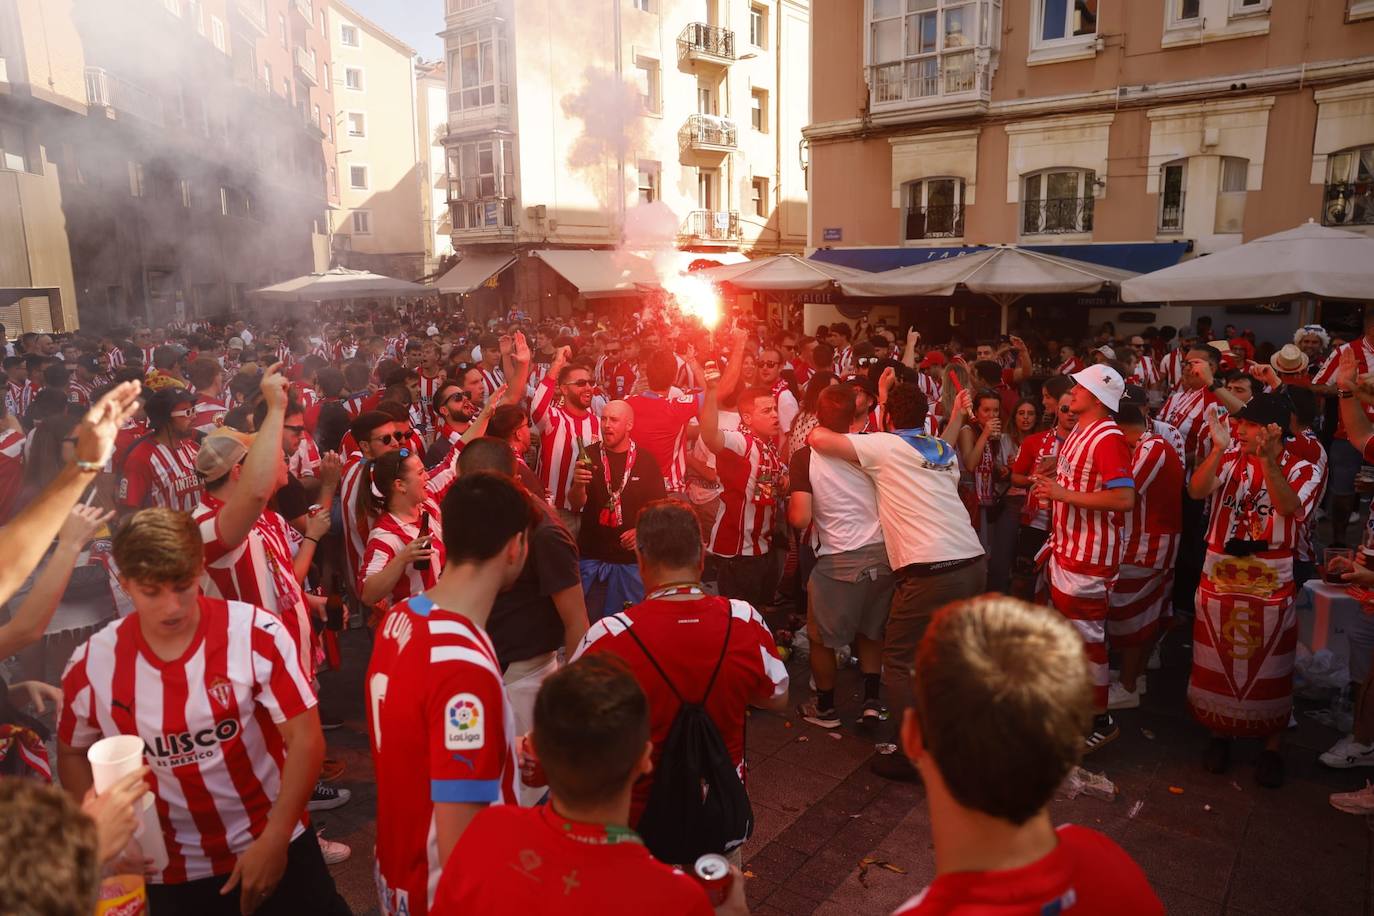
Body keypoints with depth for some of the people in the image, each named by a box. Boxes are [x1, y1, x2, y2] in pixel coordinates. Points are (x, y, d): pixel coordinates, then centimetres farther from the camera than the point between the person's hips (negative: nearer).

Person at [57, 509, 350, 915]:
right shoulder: (90, 665, -9)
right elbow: (73, 753, 9)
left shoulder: (258, 633, -19)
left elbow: (305, 738, -16)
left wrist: (274, 840, -17)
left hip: (274, 844, -2)